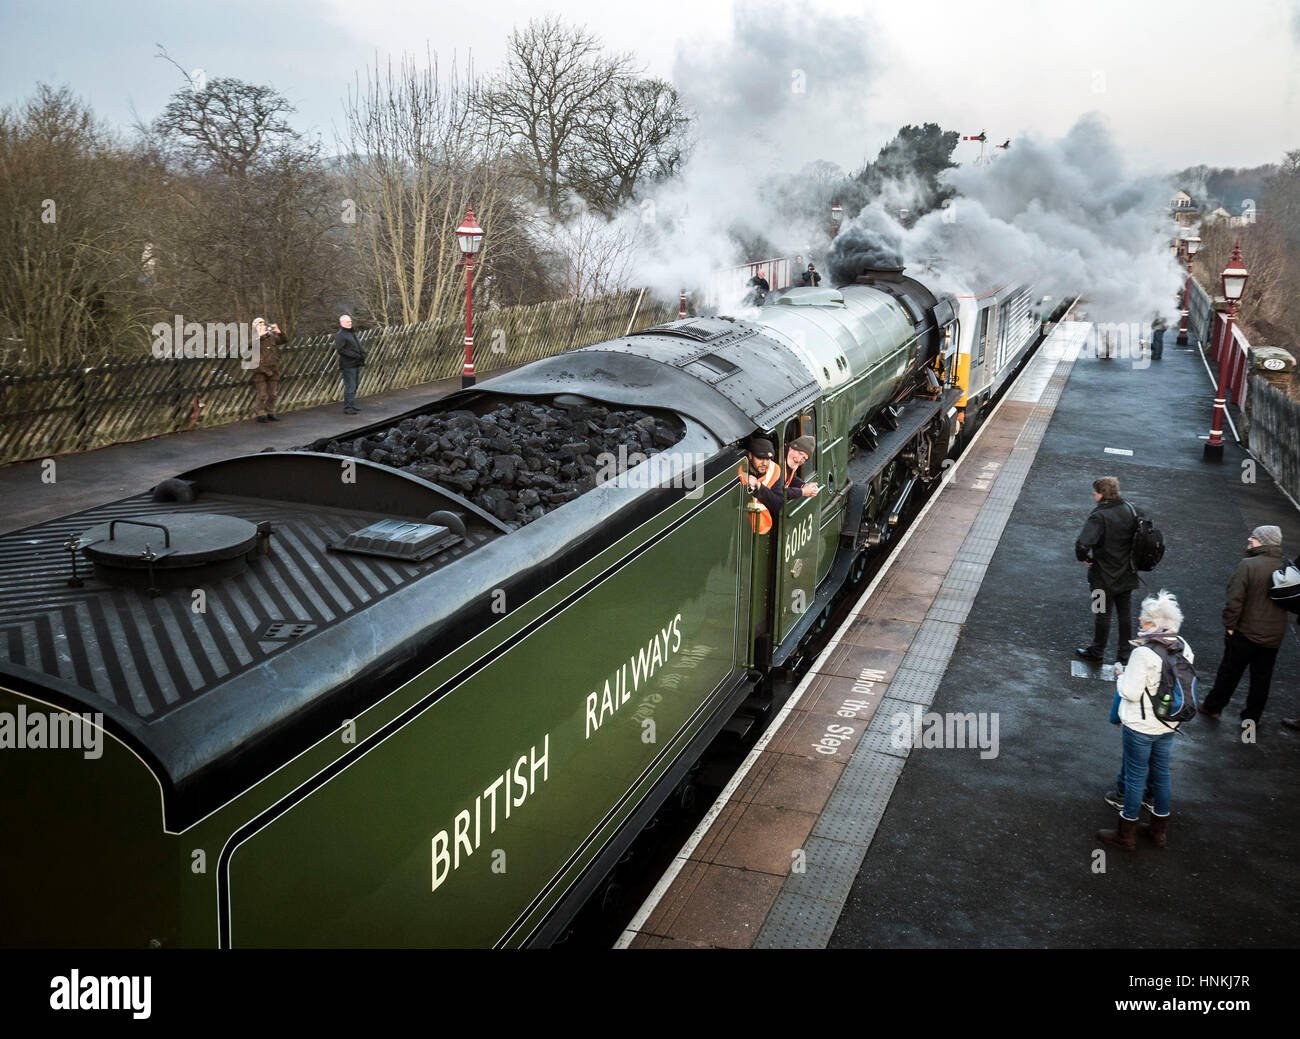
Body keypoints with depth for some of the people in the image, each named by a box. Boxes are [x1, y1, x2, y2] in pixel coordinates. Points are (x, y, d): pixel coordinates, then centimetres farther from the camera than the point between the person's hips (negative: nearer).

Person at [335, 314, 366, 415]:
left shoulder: (352, 333, 20)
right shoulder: (340, 335, -10)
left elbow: (359, 346, 25)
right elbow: (340, 349, -20)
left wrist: (363, 353, 3)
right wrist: (355, 355, -23)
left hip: (356, 364, 9)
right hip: (348, 365, -9)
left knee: (354, 386, 13)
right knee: (350, 386, -10)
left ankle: (352, 405, 21)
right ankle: (348, 407, -7)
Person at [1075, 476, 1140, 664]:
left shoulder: (1099, 516, -26)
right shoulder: (1129, 510, -5)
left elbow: (1082, 545, -37)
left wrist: (1083, 557, -16)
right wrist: (1132, 558, 15)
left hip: (1104, 577, -6)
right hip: (1127, 574, 6)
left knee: (1102, 615, 11)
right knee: (1125, 615, 18)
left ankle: (1097, 652, 28)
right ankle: (1126, 654, 29)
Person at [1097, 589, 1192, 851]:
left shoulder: (1144, 653, -26)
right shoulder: (1183, 648, -4)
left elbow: (1131, 692, -23)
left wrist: (1121, 676, -3)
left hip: (1140, 726, -7)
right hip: (1169, 724, 7)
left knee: (1135, 776, 6)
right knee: (1161, 773, 20)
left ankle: (1127, 834, 19)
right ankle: (1159, 829, 34)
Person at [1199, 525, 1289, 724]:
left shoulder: (1248, 565, -20)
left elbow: (1235, 600, -22)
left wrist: (1230, 625, -11)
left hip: (1245, 633, -4)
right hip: (1274, 636, 4)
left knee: (1230, 670, 12)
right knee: (1262, 677, 16)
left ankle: (1213, 706, 26)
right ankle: (1252, 716, 27)